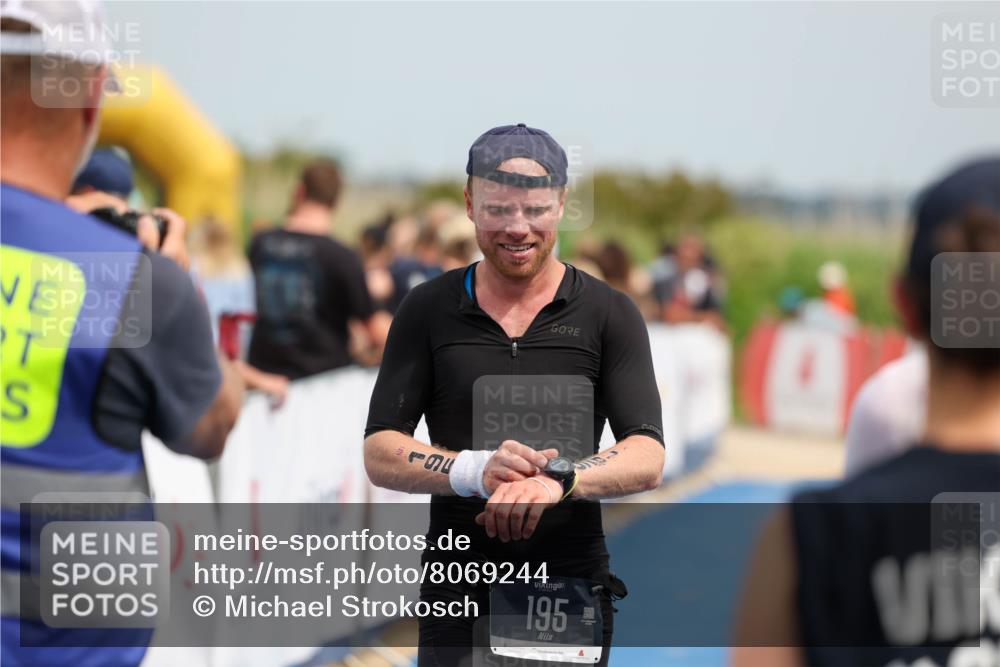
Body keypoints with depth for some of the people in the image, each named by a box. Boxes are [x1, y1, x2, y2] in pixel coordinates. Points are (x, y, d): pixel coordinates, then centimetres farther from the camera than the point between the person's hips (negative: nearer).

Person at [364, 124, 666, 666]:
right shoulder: (427, 310, 3)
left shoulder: (608, 314, 0)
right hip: (457, 593, 0)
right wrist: (473, 470, -22)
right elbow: (379, 453, -2)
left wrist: (558, 479, -30)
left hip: (572, 587, 0)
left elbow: (647, 458, -9)